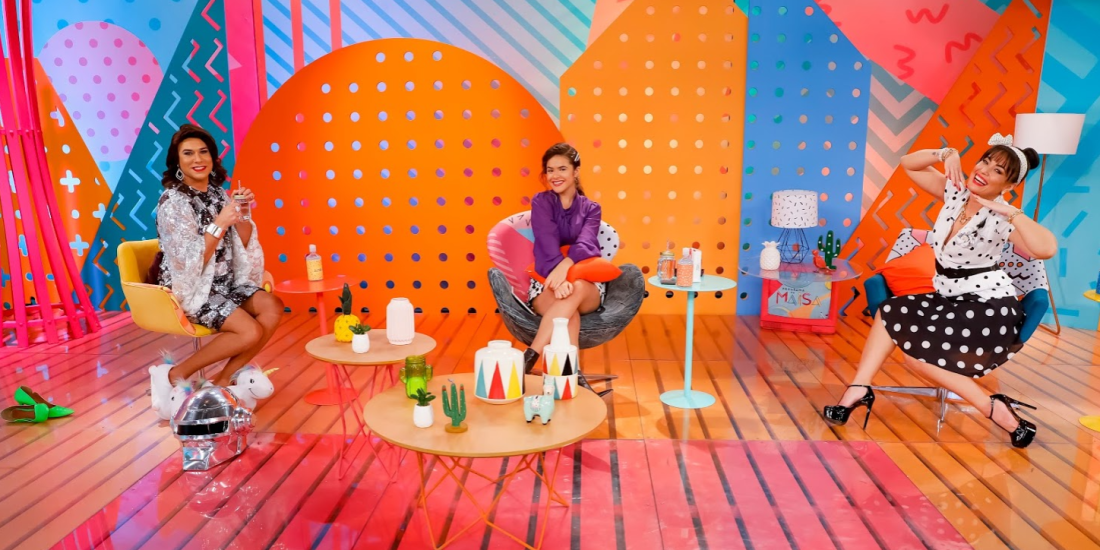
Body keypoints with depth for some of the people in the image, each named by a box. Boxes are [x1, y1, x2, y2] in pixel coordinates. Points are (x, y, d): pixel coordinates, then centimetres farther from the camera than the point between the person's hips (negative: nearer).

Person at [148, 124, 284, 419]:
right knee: (251, 332, -23)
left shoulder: (218, 193, 6)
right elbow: (191, 264, -21)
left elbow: (244, 244, 5)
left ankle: (223, 380, -5)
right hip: (189, 289, -7)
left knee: (272, 307, -17)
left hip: (223, 283, 7)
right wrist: (220, 223, -26)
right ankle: (174, 375, -5)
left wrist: (242, 212, -12)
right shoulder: (173, 202, -15)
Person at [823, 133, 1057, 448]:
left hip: (988, 309, -7)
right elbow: (908, 165, 4)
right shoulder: (955, 191, 0)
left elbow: (1047, 249, -37)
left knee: (915, 349, -13)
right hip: (953, 300, 8)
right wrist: (946, 154, -11)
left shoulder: (1001, 218, -19)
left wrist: (1011, 213, -34)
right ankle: (859, 388, -10)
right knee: (892, 313, -4)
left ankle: (995, 410, -7)